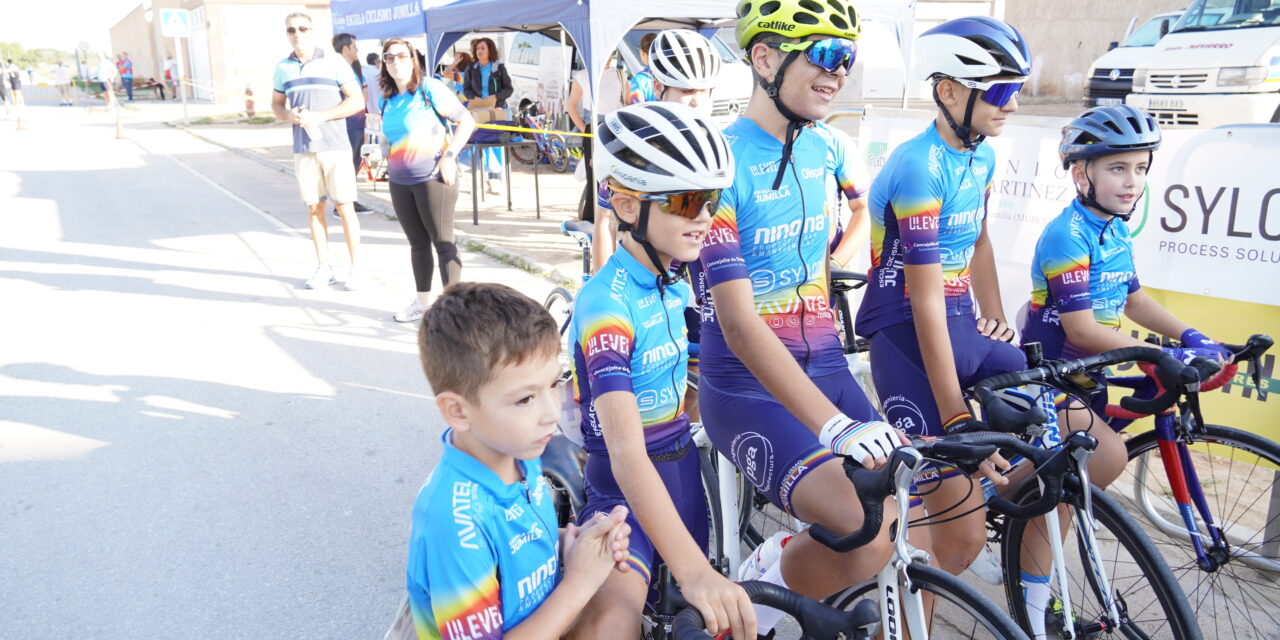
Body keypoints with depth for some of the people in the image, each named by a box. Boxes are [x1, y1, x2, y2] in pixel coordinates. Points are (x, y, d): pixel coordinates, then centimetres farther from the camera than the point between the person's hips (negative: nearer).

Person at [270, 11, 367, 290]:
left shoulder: (333, 62, -2)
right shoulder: (283, 67, 10)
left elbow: (357, 101, -5)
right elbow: (276, 104, 18)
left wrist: (320, 116, -15)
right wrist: (290, 116, -6)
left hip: (335, 146, -4)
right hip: (303, 149, 4)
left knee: (344, 207, -2)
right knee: (314, 208, 7)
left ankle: (355, 268, 8)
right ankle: (323, 268, 17)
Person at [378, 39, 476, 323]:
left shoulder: (431, 89, -8)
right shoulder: (387, 99, 12)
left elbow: (466, 121, -10)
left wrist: (449, 155, -16)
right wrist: (390, 164, 16)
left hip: (433, 178, -7)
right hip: (399, 182, 7)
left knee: (443, 242, -4)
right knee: (417, 243, 13)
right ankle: (423, 301, 22)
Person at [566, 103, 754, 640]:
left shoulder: (677, 290, 3)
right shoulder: (607, 303, -23)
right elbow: (626, 451, -32)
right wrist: (693, 570, -41)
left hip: (683, 472, 7)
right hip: (627, 488, -7)